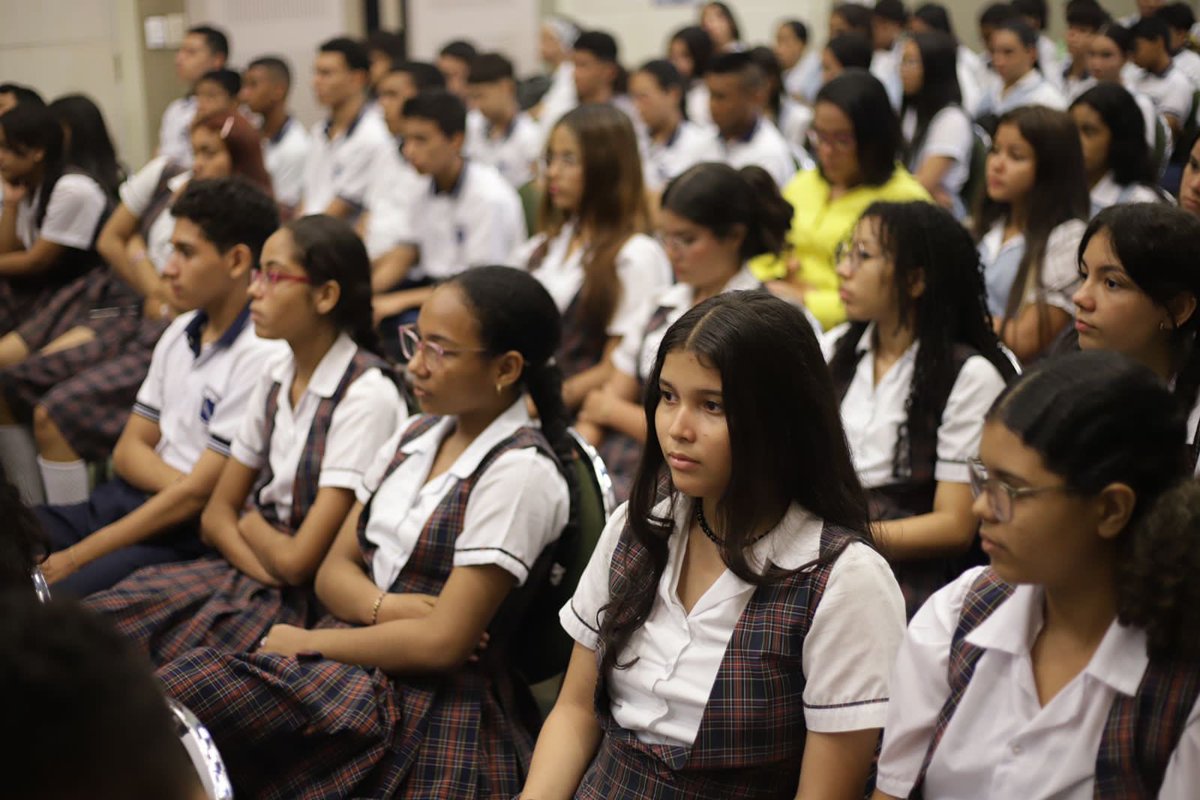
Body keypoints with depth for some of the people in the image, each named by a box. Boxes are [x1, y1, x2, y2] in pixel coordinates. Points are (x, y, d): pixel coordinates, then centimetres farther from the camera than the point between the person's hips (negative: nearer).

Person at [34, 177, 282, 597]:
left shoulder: (259, 357, -16)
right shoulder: (179, 333, 11)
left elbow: (195, 495, -16)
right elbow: (129, 450, 14)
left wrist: (75, 558, -12)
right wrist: (183, 484, -10)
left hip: (191, 532, -8)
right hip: (128, 499, 8)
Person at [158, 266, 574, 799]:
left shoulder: (519, 472, -12)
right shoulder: (418, 437, 12)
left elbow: (443, 641, -16)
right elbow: (335, 569, 12)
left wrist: (304, 642, -7)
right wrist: (383, 606, -11)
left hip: (437, 703, -7)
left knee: (183, 702, -25)